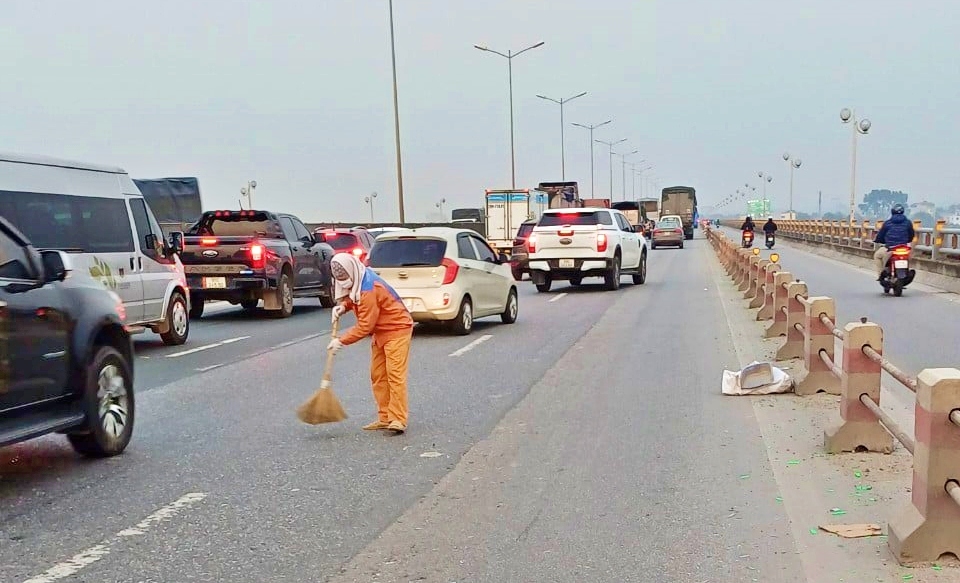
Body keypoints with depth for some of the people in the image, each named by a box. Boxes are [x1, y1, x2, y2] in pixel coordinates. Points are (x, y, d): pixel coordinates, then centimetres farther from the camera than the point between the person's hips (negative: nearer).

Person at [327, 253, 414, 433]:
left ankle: (398, 420, -16)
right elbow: (354, 299, 19)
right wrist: (343, 306, -4)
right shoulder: (357, 283, 1)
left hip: (396, 330, -10)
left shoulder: (369, 290, -27)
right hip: (380, 333, 10)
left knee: (395, 374, -15)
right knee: (377, 375, 6)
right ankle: (384, 418, 10)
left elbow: (365, 326, -25)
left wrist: (342, 341, -19)